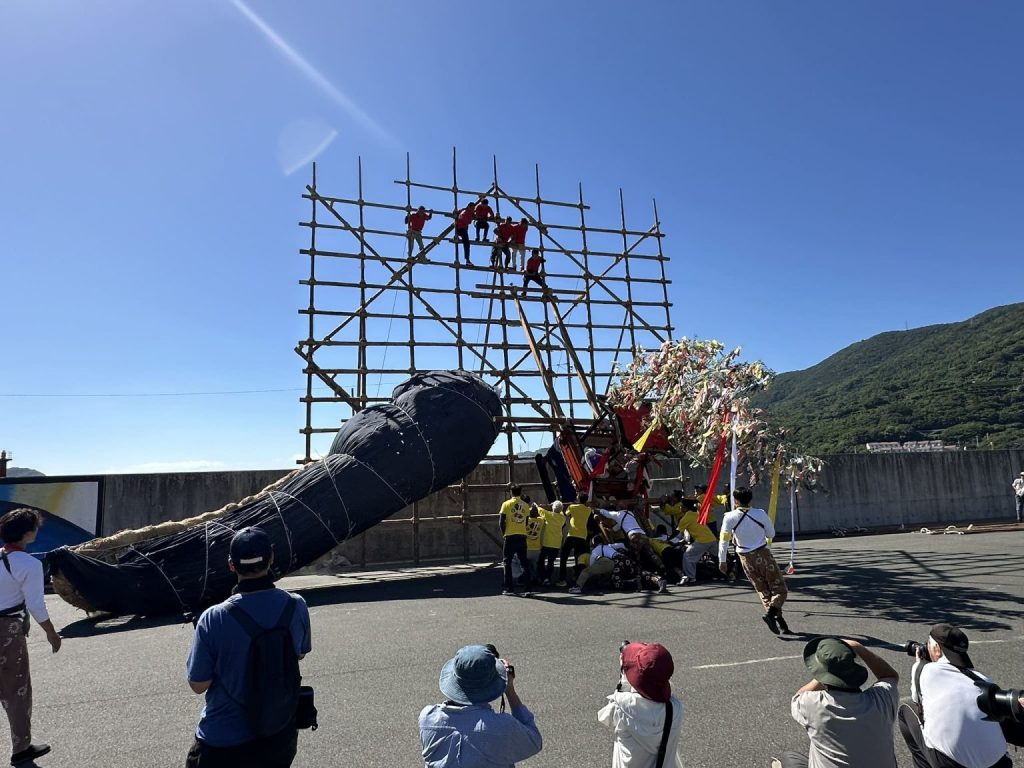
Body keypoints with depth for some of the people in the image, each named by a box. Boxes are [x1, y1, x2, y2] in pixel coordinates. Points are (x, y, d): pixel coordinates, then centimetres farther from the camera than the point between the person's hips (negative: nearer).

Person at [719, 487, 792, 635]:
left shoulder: (730, 517, -10)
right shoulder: (760, 514, -8)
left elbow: (724, 540, -8)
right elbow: (771, 534, 3)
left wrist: (722, 560, 1)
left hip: (746, 559, 2)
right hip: (763, 554, -1)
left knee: (763, 590, 15)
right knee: (779, 589, 6)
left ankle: (779, 620, 10)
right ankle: (771, 612, -17)